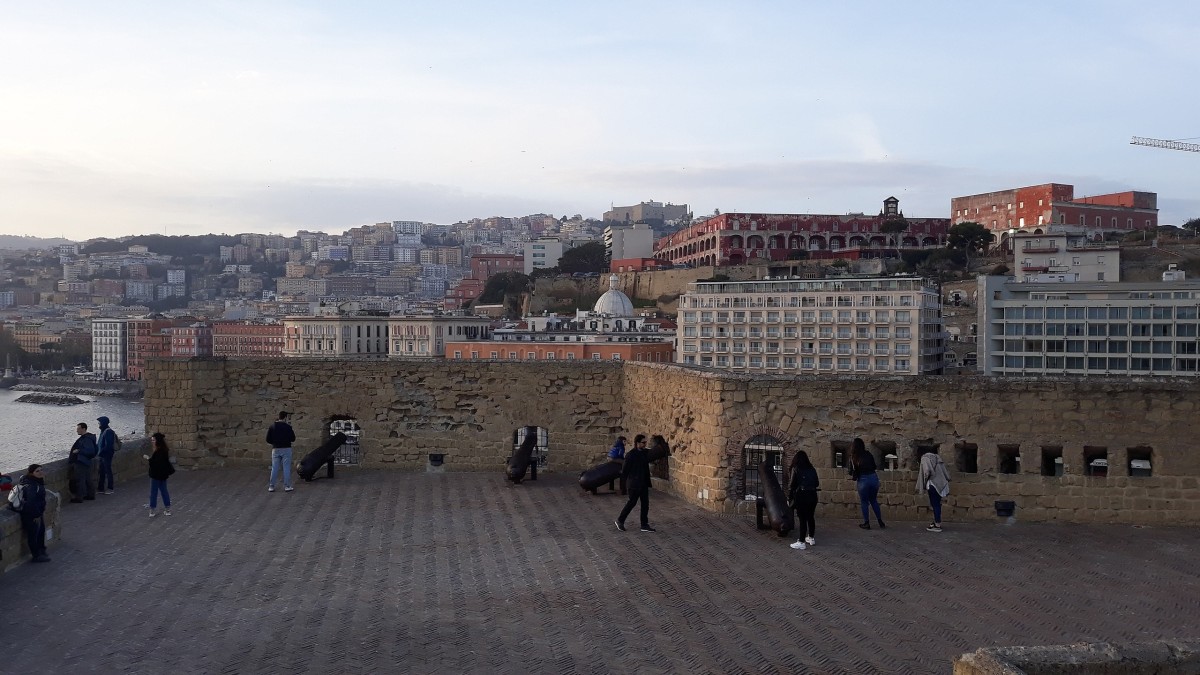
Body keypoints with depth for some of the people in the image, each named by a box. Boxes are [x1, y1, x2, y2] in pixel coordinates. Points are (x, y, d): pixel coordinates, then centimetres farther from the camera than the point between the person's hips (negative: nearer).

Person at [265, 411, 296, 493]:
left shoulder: (272, 427, 3)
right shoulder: (288, 427, -8)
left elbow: (268, 440, 3)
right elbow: (293, 439, -7)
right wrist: (293, 434, 13)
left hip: (275, 449, 3)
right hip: (286, 449, -3)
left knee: (274, 468, 7)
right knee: (286, 468, 1)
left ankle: (271, 486, 7)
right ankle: (287, 486, 1)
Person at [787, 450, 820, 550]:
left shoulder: (796, 469, -3)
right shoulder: (812, 469, 9)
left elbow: (792, 484, -7)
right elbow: (817, 484, 12)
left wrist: (789, 498, 0)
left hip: (801, 496, -5)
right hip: (813, 495, 5)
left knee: (802, 519, -3)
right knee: (811, 517, 17)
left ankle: (801, 542, -2)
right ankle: (811, 538, 29)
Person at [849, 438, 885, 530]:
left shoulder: (854, 457, -3)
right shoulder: (868, 454, 6)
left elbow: (853, 470, -1)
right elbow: (874, 467, 14)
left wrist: (854, 477, 19)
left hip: (863, 480, -4)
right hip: (874, 477, 4)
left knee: (864, 502, 11)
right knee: (874, 501, 18)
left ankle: (866, 523, 13)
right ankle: (881, 523, 17)